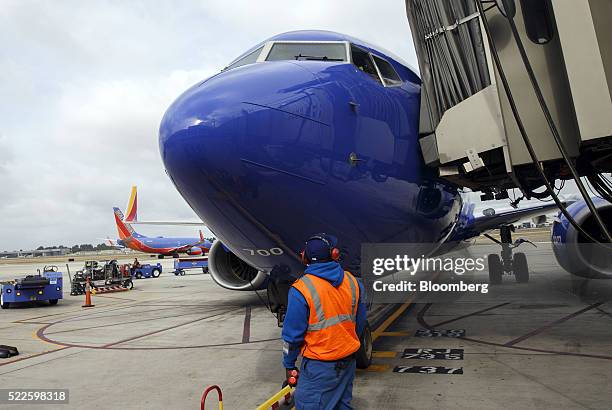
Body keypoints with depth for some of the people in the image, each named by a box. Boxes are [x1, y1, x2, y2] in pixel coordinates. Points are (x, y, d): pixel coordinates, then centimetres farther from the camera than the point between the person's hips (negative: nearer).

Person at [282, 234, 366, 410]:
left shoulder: (301, 289, -18)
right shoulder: (352, 282, -2)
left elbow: (292, 334, -12)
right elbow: (360, 323, 9)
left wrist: (289, 365, 2)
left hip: (319, 367, -6)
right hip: (348, 362, 6)